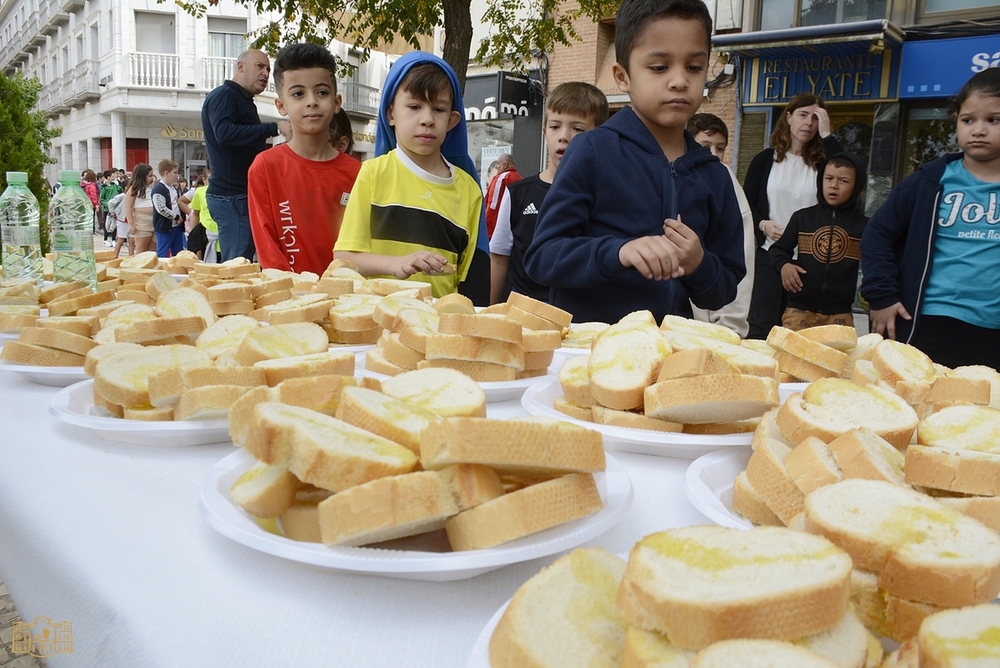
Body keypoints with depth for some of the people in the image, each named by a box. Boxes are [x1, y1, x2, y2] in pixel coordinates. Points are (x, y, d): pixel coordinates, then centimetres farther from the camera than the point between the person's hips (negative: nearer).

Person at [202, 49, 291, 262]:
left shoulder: (244, 101, 23)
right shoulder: (223, 95, -7)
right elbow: (224, 133, -26)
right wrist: (274, 128, -28)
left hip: (242, 195, 10)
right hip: (232, 196, -10)